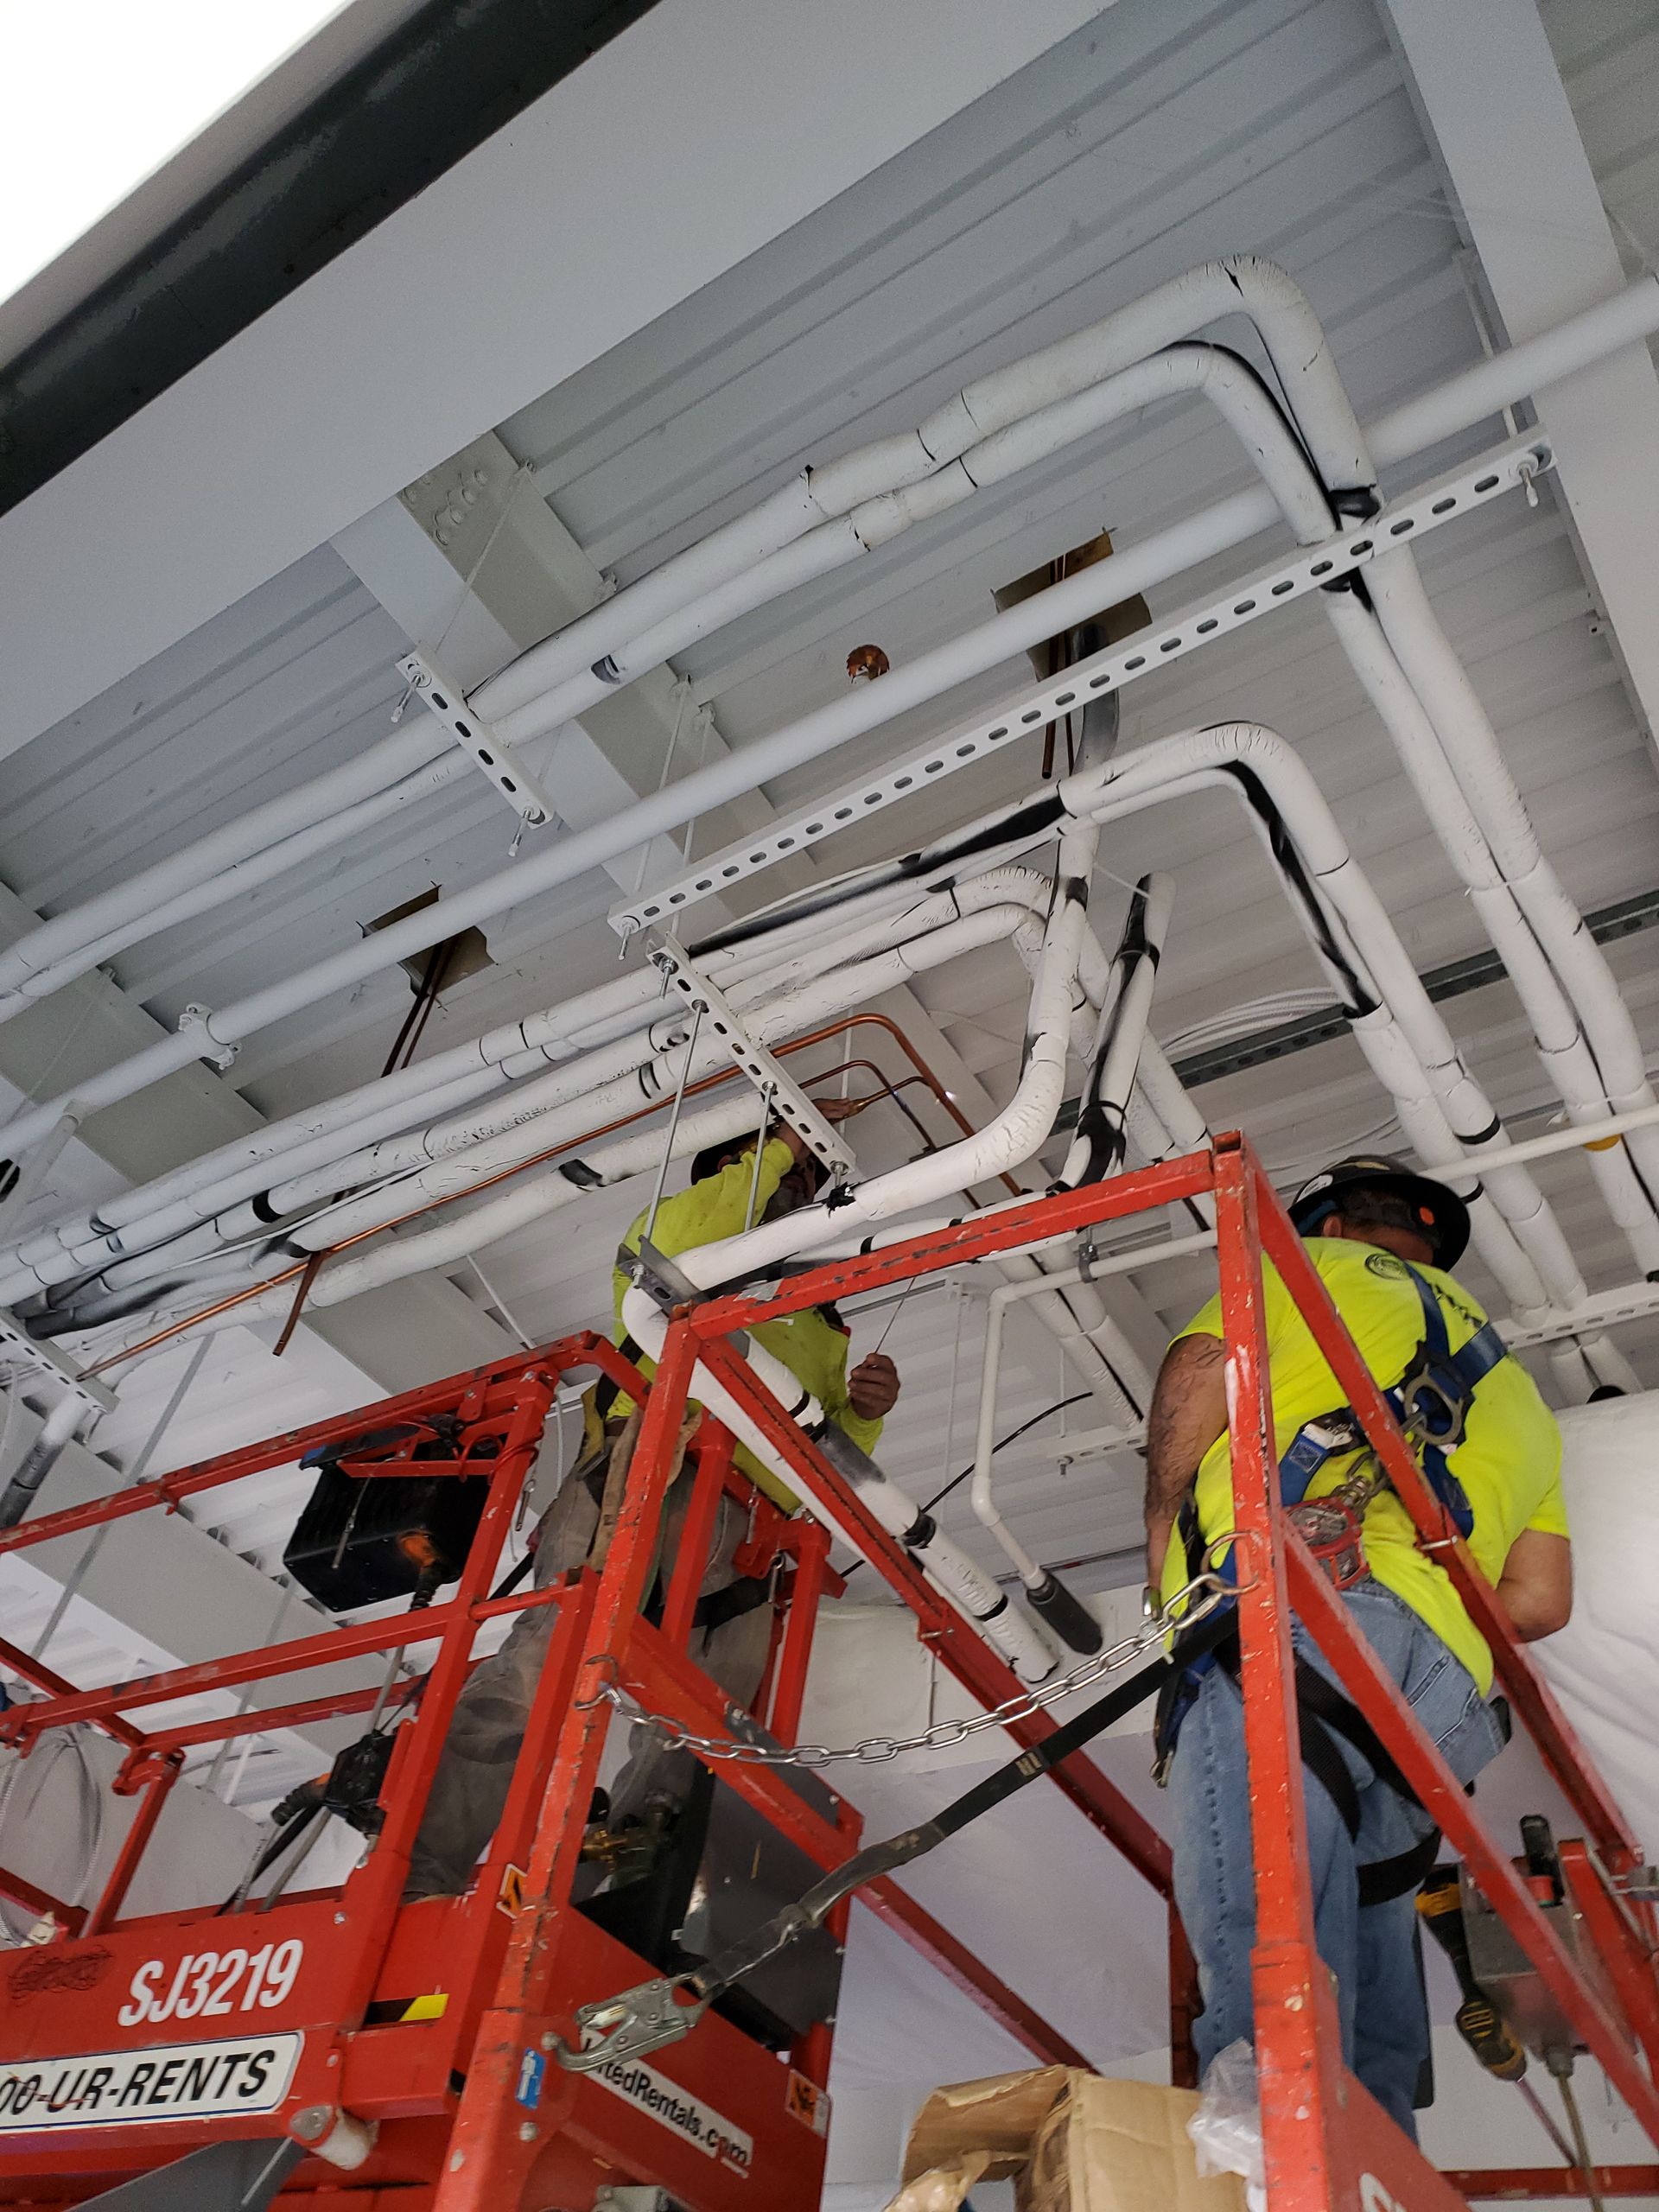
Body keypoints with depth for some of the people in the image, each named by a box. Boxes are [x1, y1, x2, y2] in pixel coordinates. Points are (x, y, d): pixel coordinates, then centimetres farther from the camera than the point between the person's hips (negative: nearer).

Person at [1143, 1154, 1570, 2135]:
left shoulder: (1310, 1266, 22)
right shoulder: (1511, 1382, 38)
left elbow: (1200, 1366, 1)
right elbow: (1542, 1601, 26)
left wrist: (1165, 1531, 10)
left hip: (1298, 1596, -7)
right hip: (1448, 1666, 7)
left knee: (1260, 1935, -23)